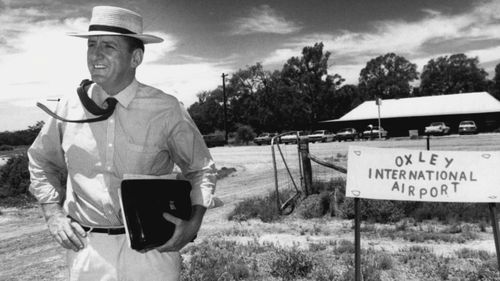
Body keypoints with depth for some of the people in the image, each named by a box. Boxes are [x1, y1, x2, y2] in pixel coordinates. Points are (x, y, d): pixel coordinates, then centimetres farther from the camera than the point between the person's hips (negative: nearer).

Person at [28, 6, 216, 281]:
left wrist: (193, 222, -10)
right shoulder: (69, 107, -1)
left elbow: (201, 169, 3)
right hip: (86, 251, 2)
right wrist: (53, 214, 3)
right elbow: (42, 163, 16)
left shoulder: (166, 110, -9)